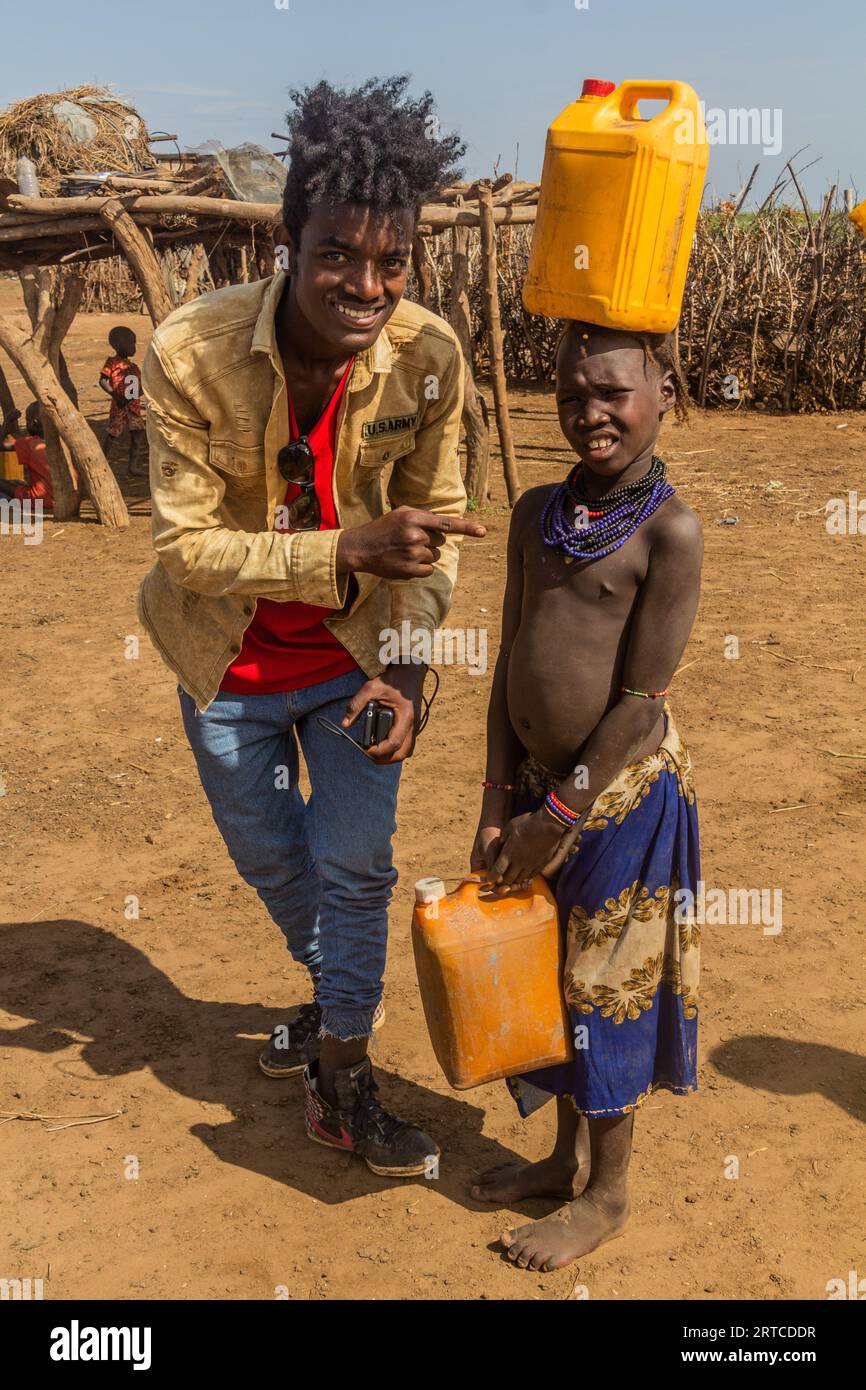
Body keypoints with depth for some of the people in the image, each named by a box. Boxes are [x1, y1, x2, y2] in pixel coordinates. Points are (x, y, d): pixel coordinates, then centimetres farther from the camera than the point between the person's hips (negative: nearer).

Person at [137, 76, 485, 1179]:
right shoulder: (189, 353, -28)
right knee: (269, 857, 21)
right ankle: (335, 987, 53)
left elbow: (434, 520, -8)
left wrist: (407, 670, -18)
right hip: (232, 669, 0)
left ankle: (340, 1085, 28)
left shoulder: (429, 355, -21)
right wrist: (349, 548, -38)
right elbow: (188, 544, -25)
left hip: (356, 659, 0)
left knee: (355, 865, 5)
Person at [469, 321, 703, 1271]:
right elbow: (510, 663, 5)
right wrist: (498, 804, 2)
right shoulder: (538, 514, 4)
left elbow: (641, 702, -17)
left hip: (620, 791, -6)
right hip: (537, 784, 6)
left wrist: (558, 818, -14)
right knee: (549, 979, 19)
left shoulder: (668, 530, -16)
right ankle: (566, 1155, 40)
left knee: (606, 988, 9)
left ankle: (606, 1194, 29)